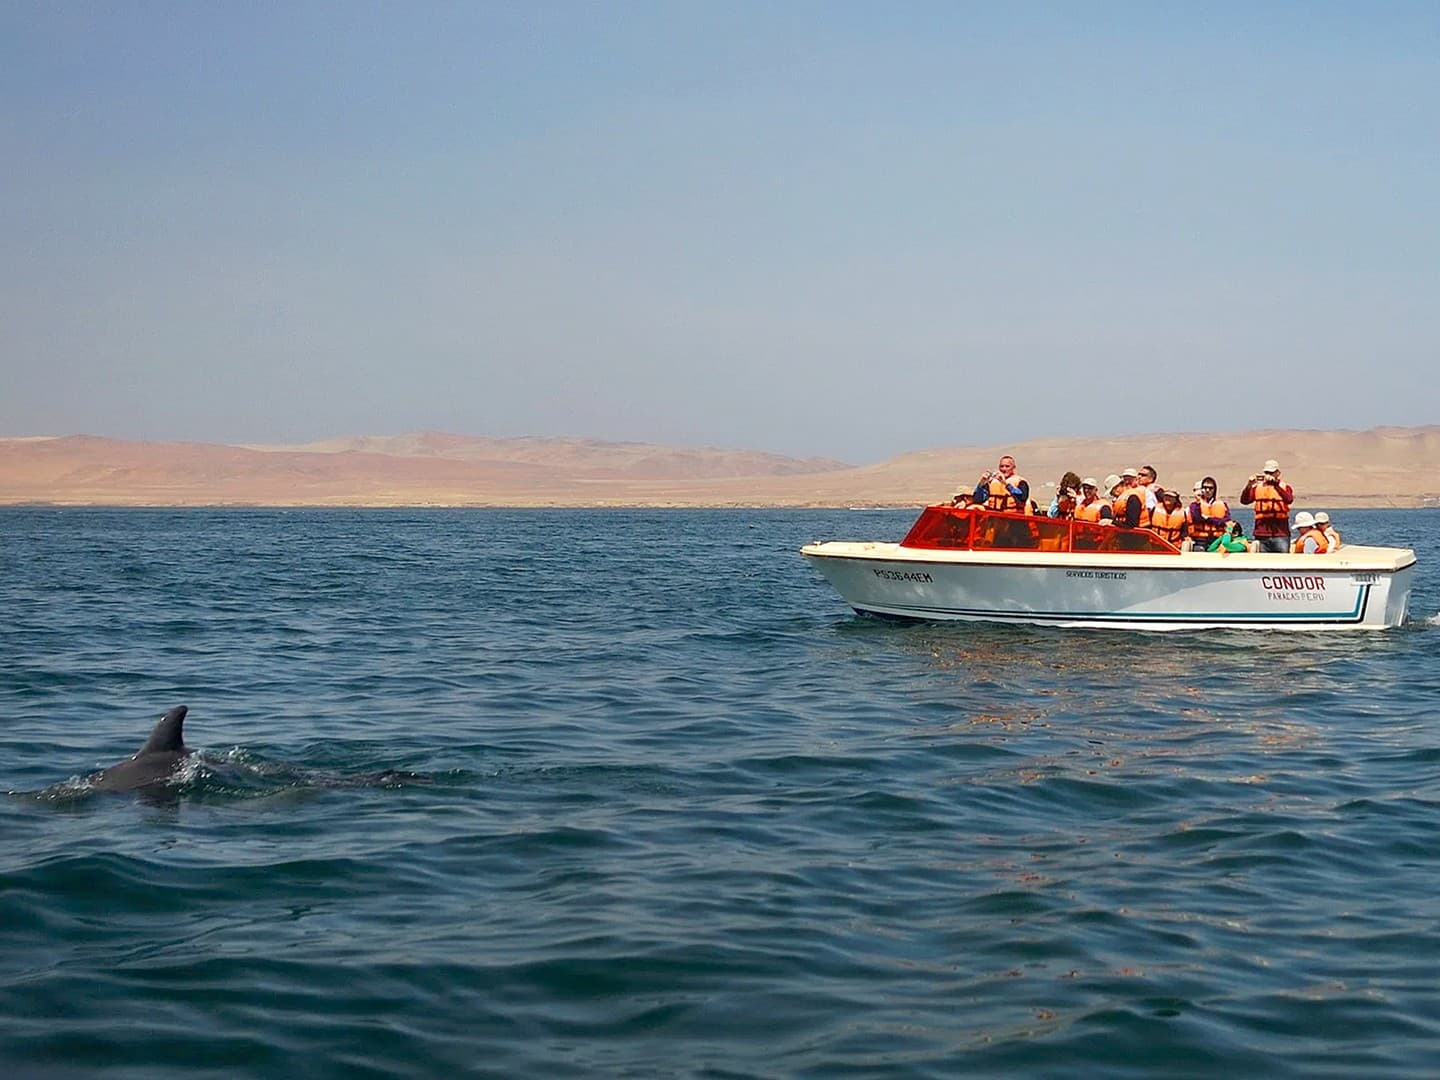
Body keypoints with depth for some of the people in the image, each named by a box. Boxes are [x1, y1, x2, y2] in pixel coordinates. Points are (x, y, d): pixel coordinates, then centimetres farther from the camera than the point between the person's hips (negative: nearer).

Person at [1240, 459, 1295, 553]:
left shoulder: (1285, 487, 6)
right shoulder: (1257, 487, 11)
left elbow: (1289, 499, -16)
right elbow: (1244, 501, -2)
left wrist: (1275, 484, -26)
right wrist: (1248, 486, -18)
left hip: (1280, 534, -2)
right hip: (1262, 534, 2)